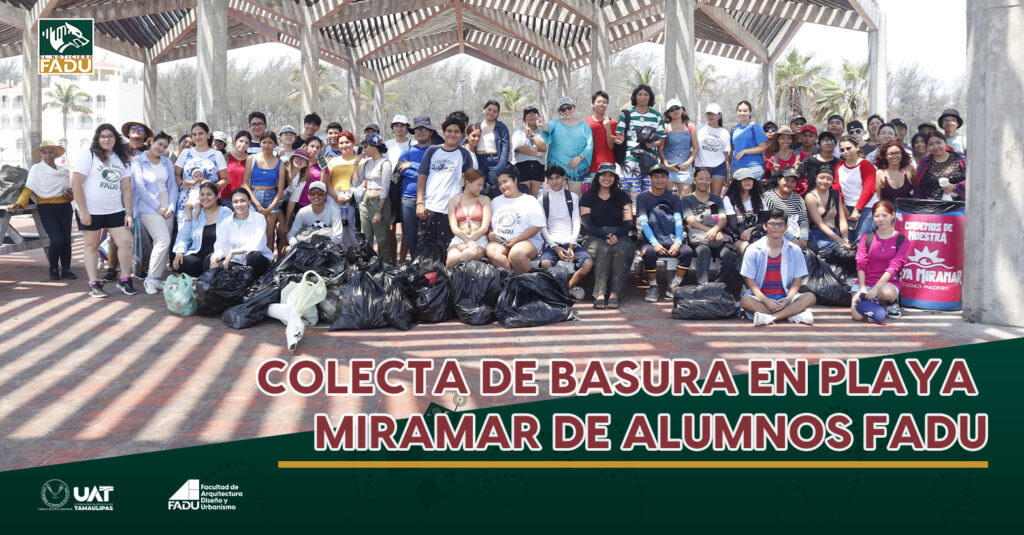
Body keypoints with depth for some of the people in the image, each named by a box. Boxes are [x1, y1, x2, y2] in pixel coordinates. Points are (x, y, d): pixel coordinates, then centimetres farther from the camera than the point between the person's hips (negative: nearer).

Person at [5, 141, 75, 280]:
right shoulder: (36, 169, 2)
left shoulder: (64, 170, 13)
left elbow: (70, 188, 21)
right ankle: (53, 269, 6)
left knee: (66, 239, 0)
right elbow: (29, 188, -8)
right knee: (57, 240, -16)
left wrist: (70, 194, -3)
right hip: (46, 208, -4)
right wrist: (20, 203, -22)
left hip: (64, 207, 4)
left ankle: (66, 269, 12)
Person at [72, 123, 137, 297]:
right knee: (92, 245, 3)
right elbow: (76, 183, -10)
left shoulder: (121, 159, 12)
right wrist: (83, 211, -13)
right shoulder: (89, 155, -4)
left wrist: (128, 213, 3)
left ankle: (125, 280, 9)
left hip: (115, 211, 4)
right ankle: (94, 284, 9)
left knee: (126, 242, -4)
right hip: (91, 211, -4)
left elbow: (126, 188, 11)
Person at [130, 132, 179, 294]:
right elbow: (140, 187, -7)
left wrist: (171, 206, -1)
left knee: (162, 242, 2)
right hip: (149, 206, -5)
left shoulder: (167, 162, 14)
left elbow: (173, 185, 13)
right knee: (164, 240, -18)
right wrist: (158, 207, -10)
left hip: (167, 205, 5)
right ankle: (150, 279, -11)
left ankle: (155, 278, 10)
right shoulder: (138, 162, -1)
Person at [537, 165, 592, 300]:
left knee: (588, 263, -29)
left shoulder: (573, 197, 17)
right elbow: (542, 227, 5)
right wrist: (555, 247, -10)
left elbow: (576, 223, 9)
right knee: (545, 263, -35)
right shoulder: (543, 199, 13)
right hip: (551, 243, -1)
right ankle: (571, 287, -14)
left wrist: (571, 246, -8)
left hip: (570, 242, 1)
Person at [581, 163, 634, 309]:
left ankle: (614, 294, -38)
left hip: (620, 236, 1)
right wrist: (605, 236, -15)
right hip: (595, 238, -1)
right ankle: (600, 294, -41)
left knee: (621, 249, -35)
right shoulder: (588, 197, 12)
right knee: (603, 249, -36)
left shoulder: (622, 197, 17)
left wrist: (616, 235, -13)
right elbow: (586, 224, 1)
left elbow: (628, 223, 8)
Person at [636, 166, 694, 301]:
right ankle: (653, 287, -15)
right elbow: (643, 222, -9)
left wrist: (678, 242, -22)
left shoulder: (674, 198, 11)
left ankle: (673, 287, -14)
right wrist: (654, 243, -25)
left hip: (670, 241, 2)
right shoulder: (642, 197, 4)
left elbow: (678, 221, -2)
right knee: (649, 252, -36)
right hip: (649, 240, -2)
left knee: (687, 251, -28)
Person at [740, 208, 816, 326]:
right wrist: (765, 300, -20)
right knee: (746, 301, -34)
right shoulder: (753, 250, -1)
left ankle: (769, 317, -34)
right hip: (761, 298, -2)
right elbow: (750, 280, -4)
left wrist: (788, 298, -16)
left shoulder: (794, 250, 5)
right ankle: (794, 314, -32)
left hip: (785, 297, 2)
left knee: (810, 297, -24)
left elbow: (797, 279, 4)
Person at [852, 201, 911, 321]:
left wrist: (876, 288, -23)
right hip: (865, 283, 2)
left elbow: (893, 267, -11)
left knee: (887, 292, -40)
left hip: (888, 283, -2)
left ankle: (893, 303, -2)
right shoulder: (867, 238, 7)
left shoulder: (902, 241, 0)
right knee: (857, 315, -25)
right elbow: (861, 265, 0)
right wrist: (862, 289, -15)